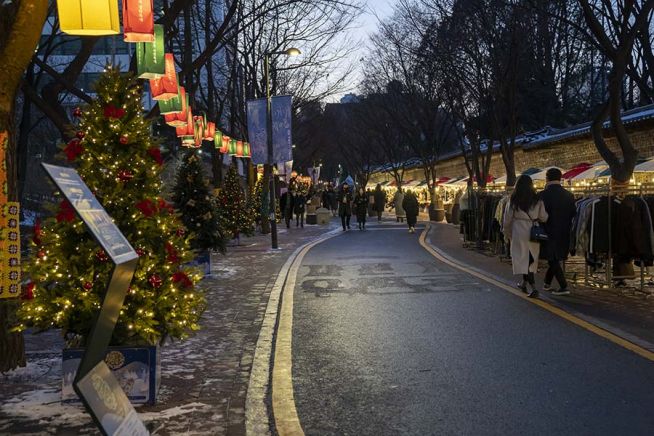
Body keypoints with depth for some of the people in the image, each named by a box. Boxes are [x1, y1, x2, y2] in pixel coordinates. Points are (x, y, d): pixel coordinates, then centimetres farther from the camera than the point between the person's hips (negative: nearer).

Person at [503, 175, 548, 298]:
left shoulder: (513, 201, -5)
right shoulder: (537, 200, -2)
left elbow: (507, 219, 1)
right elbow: (543, 218, -1)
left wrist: (507, 234, 15)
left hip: (519, 232, -3)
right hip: (534, 233, 3)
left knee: (523, 259, 0)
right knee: (530, 259, 17)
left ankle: (533, 288, -11)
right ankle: (525, 283, 30)